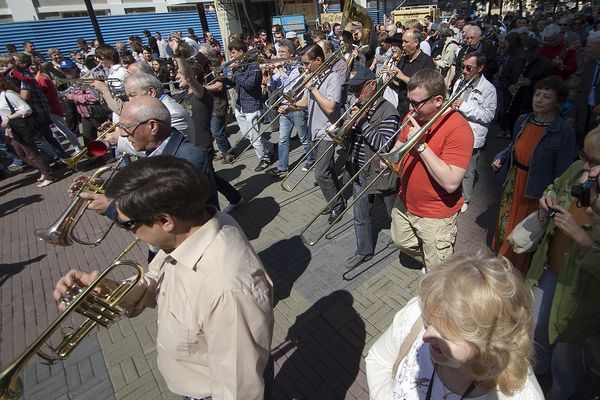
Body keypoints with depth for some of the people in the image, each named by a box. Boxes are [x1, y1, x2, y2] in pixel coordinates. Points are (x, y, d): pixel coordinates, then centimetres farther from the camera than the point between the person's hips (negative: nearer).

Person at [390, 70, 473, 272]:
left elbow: (450, 183, -31)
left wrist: (421, 145, -30)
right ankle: (428, 261, 55)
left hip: (436, 216, -7)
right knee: (402, 242, 29)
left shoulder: (458, 128, -25)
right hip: (405, 203, 7)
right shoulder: (413, 117, -4)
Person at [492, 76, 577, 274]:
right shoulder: (523, 120, -1)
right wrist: (500, 157, -2)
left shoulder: (564, 132, -16)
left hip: (537, 193, -5)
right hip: (513, 185, 5)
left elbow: (562, 173, -13)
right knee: (503, 227, 20)